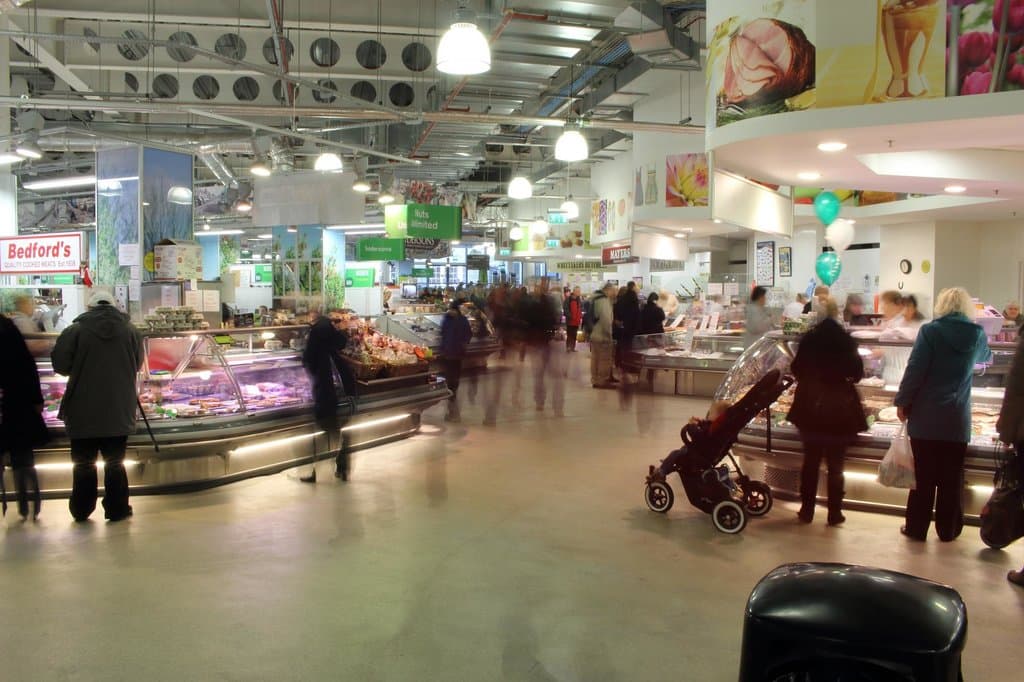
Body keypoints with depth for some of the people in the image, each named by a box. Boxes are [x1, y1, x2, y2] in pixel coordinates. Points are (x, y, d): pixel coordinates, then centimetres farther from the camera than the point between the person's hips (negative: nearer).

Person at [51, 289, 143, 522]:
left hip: (83, 410, -1)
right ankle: (117, 508, 11)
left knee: (83, 462, 11)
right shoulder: (130, 330, -1)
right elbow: (138, 365, 5)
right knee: (115, 461, 10)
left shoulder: (75, 330, -8)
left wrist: (81, 371, 13)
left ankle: (81, 509, 17)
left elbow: (60, 365, -7)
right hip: (119, 409, 1)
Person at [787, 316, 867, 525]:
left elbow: (796, 369, 2)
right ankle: (834, 512, 11)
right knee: (835, 464, 7)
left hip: (810, 408, 2)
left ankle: (807, 510, 15)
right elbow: (857, 373, -5)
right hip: (839, 408, -1)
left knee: (810, 461, 11)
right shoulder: (846, 340, -10)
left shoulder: (809, 338, -5)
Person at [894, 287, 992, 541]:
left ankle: (916, 527, 11)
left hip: (926, 417, -2)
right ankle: (948, 529, 17)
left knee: (923, 475, 6)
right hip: (958, 421, 2)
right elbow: (985, 356, 26)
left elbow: (915, 369, -12)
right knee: (952, 478, 10)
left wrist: (902, 402, -4)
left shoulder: (931, 331, -8)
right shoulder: (977, 335, 3)